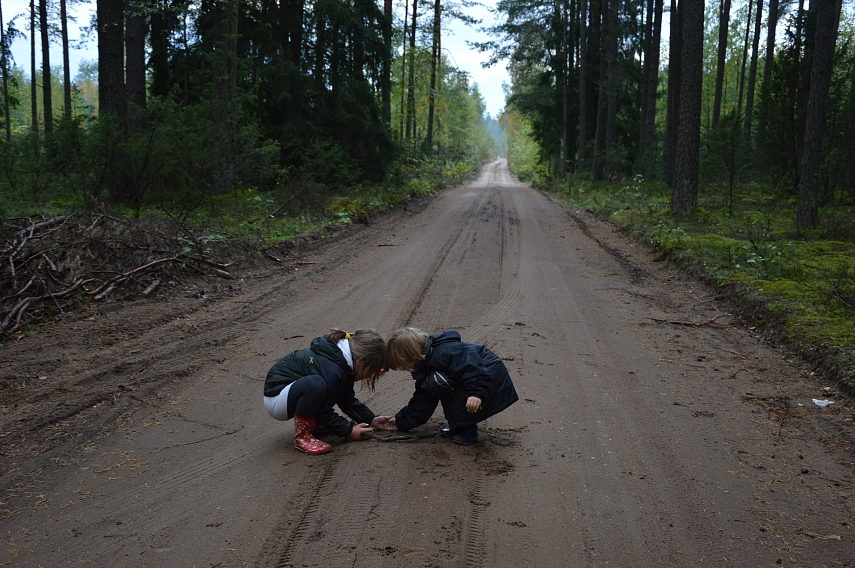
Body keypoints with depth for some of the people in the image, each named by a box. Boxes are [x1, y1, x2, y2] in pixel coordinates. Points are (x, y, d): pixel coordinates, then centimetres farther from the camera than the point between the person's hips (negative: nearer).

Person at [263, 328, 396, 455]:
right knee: (315, 384, -37)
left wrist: (372, 419, 1)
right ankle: (301, 437, -18)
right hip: (275, 400, -10)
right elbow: (324, 411, -22)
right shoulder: (330, 369, -30)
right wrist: (349, 431, -14)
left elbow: (347, 400, 7)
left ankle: (314, 423, 10)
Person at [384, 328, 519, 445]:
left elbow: (472, 367, -35)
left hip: (491, 375, -10)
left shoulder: (445, 352, -27)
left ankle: (467, 430, -8)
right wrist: (402, 422, 16)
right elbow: (422, 400, 15)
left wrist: (476, 393, -42)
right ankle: (458, 427, 10)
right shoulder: (425, 365, 6)